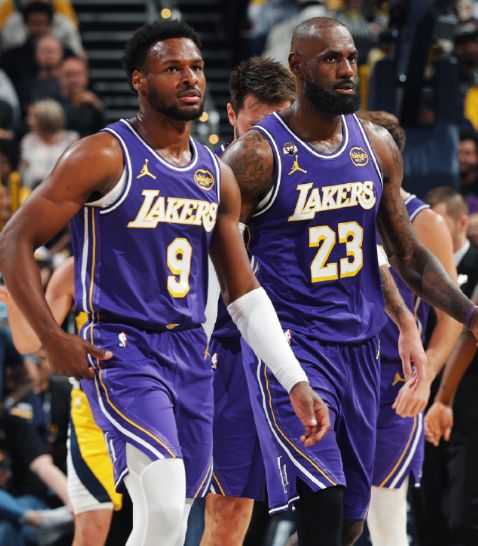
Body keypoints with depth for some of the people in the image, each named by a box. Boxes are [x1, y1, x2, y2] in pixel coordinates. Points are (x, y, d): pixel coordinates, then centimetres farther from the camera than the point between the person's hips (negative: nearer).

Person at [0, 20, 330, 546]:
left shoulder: (216, 176, 12)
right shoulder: (105, 156, -7)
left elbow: (244, 293, 15)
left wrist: (295, 382, 7)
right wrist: (53, 339, -14)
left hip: (191, 356, 7)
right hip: (120, 353, -7)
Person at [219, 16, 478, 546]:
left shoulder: (376, 146, 7)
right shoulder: (256, 155, -11)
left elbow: (407, 252, 13)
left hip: (359, 344, 6)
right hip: (288, 344, -6)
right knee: (324, 502, -20)